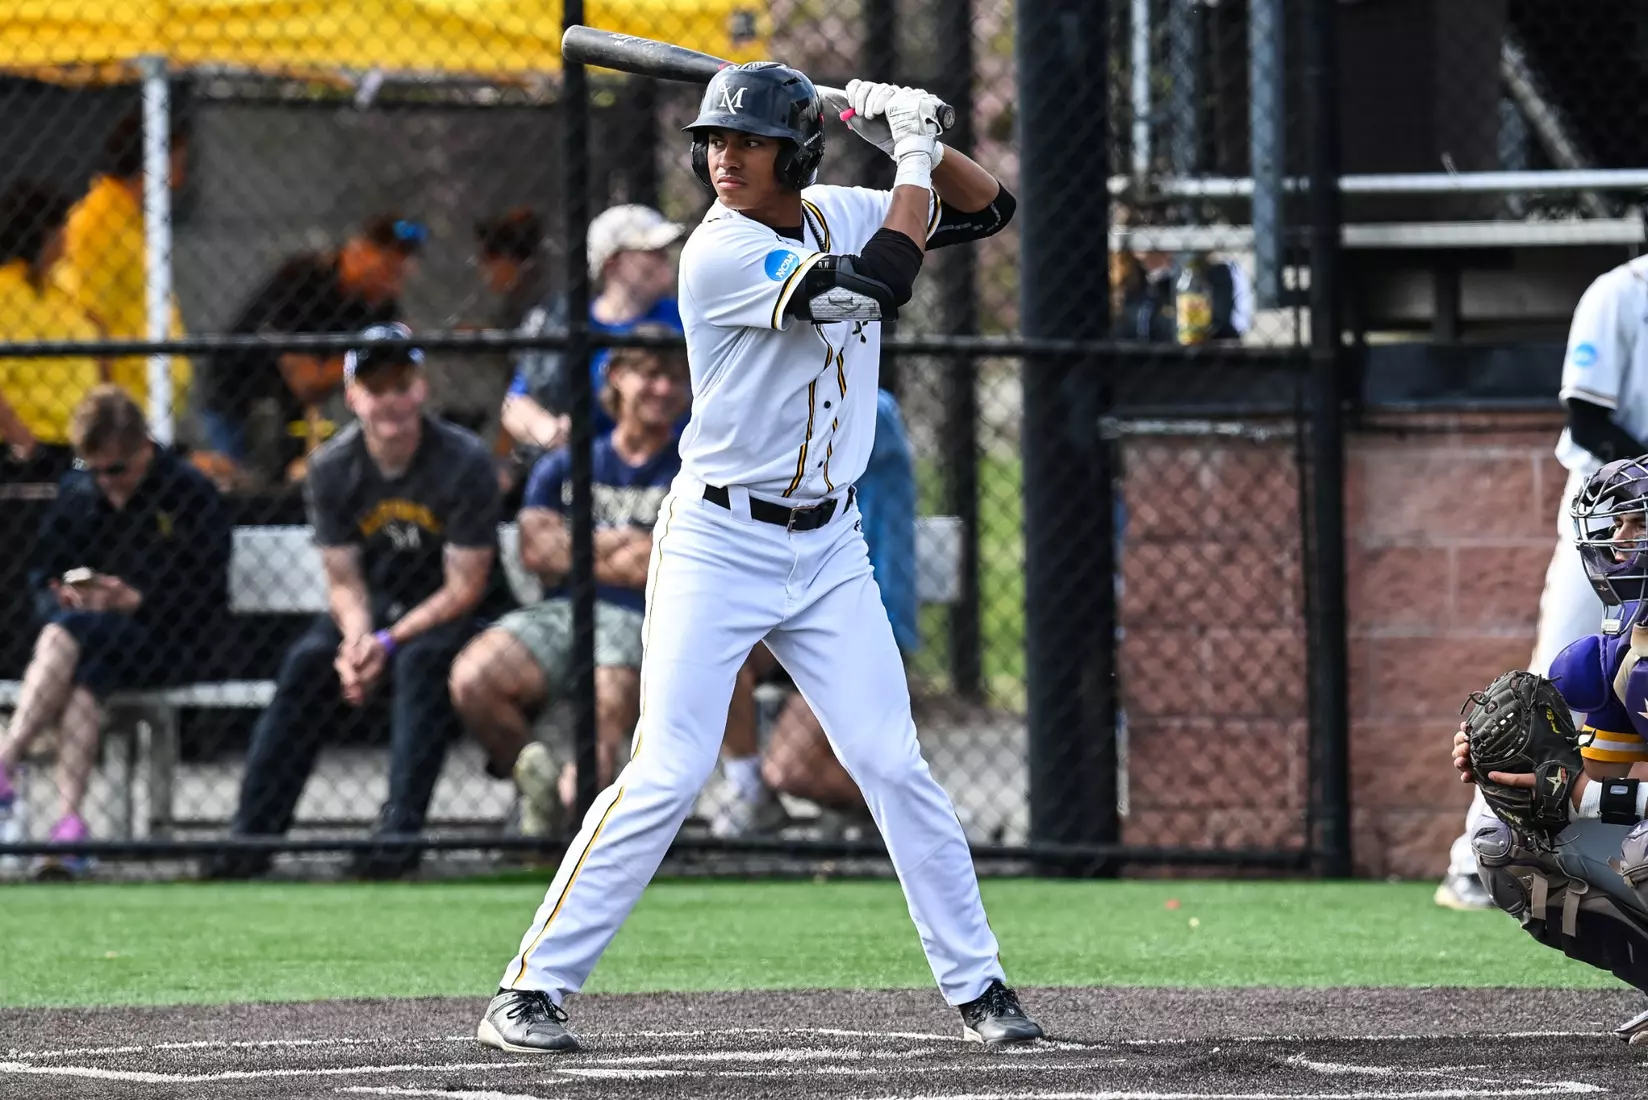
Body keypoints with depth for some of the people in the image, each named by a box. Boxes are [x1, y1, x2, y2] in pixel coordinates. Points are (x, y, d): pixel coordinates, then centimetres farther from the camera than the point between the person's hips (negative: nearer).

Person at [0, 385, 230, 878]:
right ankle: (68, 820, -50)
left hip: (171, 646, -4)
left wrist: (136, 601, -22)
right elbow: (41, 579, 15)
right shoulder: (76, 492, 14)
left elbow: (205, 598, -7)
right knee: (85, 677, -35)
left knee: (69, 632, -33)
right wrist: (62, 596, -9)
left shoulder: (191, 494, -2)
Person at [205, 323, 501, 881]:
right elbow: (344, 581, -4)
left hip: (450, 615, -4)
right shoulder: (332, 468, -7)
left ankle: (399, 834, -35)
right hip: (374, 608, 4)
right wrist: (356, 642, -26)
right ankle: (253, 831, -23)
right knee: (307, 661, -22)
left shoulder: (464, 462, -18)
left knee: (422, 659, -34)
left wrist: (387, 643, -26)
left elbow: (464, 588, -17)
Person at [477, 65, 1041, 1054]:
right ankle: (533, 988, -7)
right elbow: (876, 289, -25)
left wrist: (922, 145, -7)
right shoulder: (722, 253, -17)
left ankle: (977, 985, 10)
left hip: (828, 549, 5)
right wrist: (912, 162, -15)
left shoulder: (840, 216, 4)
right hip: (717, 543, -5)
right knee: (666, 775, -12)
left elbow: (990, 209, 11)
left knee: (895, 766, 1)